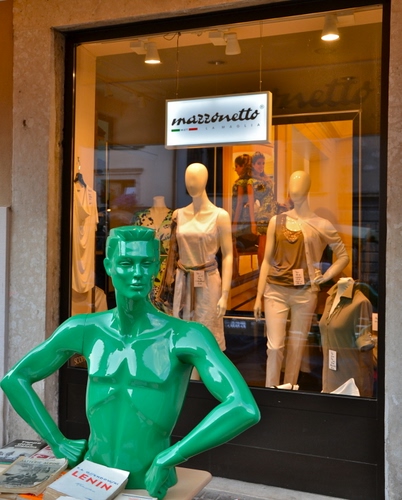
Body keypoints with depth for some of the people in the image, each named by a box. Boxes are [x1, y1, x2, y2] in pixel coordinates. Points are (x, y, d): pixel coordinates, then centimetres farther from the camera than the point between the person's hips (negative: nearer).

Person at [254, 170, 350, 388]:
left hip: (304, 293, 0)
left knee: (296, 347, 6)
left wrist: (326, 276, -6)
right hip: (275, 291, 1)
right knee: (274, 346, -4)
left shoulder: (321, 225, 0)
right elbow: (267, 260, 6)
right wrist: (259, 296, 4)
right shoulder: (277, 221, 5)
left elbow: (343, 257, 9)